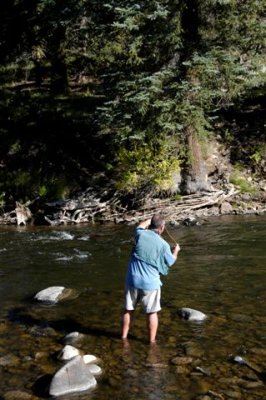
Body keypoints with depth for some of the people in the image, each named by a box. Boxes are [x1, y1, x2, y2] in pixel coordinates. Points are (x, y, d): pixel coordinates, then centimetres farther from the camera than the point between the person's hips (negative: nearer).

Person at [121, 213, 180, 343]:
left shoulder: (140, 235, -6)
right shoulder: (163, 244, -12)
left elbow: (140, 226, 21)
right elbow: (170, 262, 6)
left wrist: (150, 220, 37)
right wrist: (175, 251, 25)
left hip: (133, 280, 3)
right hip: (150, 282, -3)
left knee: (128, 309, 17)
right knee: (152, 312, 11)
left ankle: (124, 337, 28)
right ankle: (152, 341, 19)